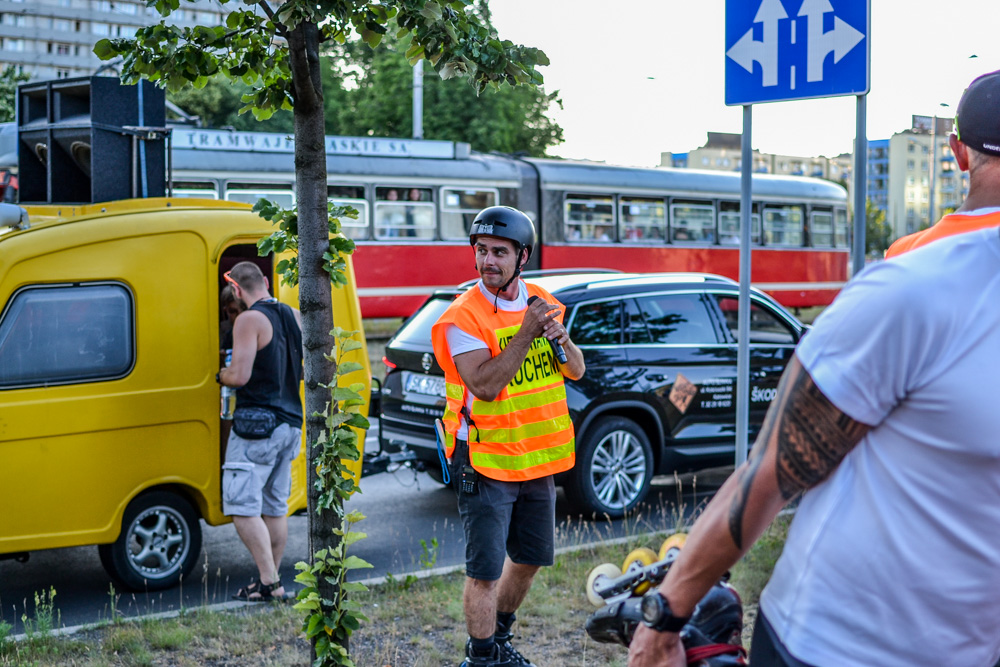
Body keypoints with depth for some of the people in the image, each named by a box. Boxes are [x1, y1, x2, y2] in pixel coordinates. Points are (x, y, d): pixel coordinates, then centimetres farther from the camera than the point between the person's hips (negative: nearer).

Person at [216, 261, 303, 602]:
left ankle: (268, 581, -8)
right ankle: (272, 580, 17)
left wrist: (220, 375, 1)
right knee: (275, 507, 13)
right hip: (291, 422, 8)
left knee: (242, 506, -5)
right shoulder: (294, 316, 11)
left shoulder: (250, 320, -12)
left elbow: (239, 376, -19)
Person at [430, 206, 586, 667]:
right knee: (485, 571, -3)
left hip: (538, 458, 7)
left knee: (530, 558, 19)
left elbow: (576, 371, 7)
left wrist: (560, 337, -13)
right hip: (486, 463, -7)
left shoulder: (541, 302, 5)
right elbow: (484, 385, -26)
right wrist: (526, 333, -27)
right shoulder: (463, 317, -15)